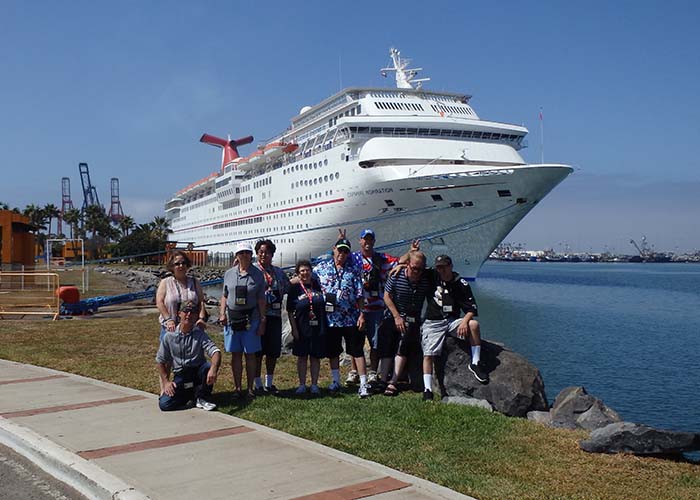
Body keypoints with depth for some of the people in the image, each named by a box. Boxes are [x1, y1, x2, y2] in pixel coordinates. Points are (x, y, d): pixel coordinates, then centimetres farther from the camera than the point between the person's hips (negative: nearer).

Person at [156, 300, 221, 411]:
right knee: (164, 404, -21)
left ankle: (202, 398, -8)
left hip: (197, 373, -1)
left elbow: (215, 352, -21)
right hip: (180, 376, 1)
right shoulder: (169, 336, -2)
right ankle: (190, 394, 9)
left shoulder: (200, 334, -5)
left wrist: (213, 369, -41)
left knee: (208, 366, -34)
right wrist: (166, 382, -5)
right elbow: (161, 361, 6)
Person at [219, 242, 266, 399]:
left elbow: (261, 300, 2)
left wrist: (262, 321, -2)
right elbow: (224, 296, 14)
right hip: (231, 318, 2)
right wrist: (222, 314, 1)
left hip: (251, 319, -2)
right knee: (235, 354, 6)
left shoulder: (258, 274, 2)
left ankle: (250, 389, 11)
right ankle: (238, 388, 14)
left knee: (250, 354, 3)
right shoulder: (229, 274, 9)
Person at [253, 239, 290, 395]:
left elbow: (288, 289, 19)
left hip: (275, 316, 5)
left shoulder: (279, 272, 14)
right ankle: (258, 384, 13)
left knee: (273, 350, 10)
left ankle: (269, 383, 24)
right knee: (257, 350, 2)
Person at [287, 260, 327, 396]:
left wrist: (324, 327, 6)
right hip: (302, 328, -1)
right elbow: (290, 311, -1)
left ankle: (314, 385, 16)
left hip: (318, 328, 1)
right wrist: (294, 328, -7)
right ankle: (302, 384, 16)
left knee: (315, 356, 7)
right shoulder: (294, 289, -2)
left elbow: (324, 305, 13)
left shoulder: (318, 285, 4)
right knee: (302, 356, 7)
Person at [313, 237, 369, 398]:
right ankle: (336, 381, 28)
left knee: (358, 351, -2)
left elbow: (359, 294, 1)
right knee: (332, 352, 12)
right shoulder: (321, 268, 5)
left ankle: (363, 385, 2)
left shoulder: (353, 270, 3)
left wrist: (361, 314, -6)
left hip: (351, 318, -1)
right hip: (330, 318, 2)